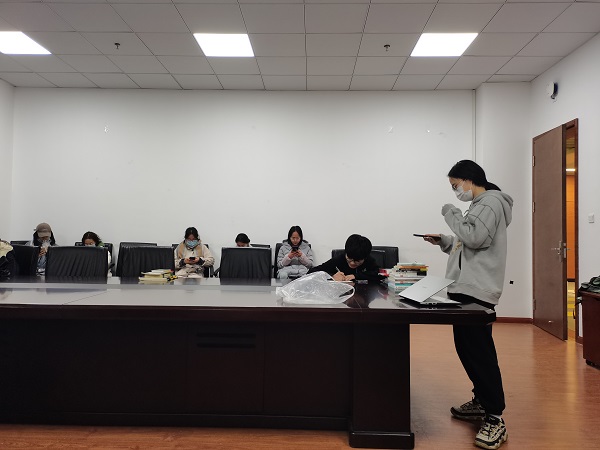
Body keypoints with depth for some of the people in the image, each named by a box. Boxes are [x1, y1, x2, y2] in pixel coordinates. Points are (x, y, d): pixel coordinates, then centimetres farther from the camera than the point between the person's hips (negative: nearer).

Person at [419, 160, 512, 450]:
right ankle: (482, 402, 26)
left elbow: (475, 239, -22)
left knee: (479, 352, -10)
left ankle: (495, 419, -4)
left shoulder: (491, 202, -8)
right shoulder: (479, 205, 22)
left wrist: (451, 213, -10)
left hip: (477, 290, -10)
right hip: (467, 288, 10)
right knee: (468, 348, 14)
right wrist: (444, 241, 12)